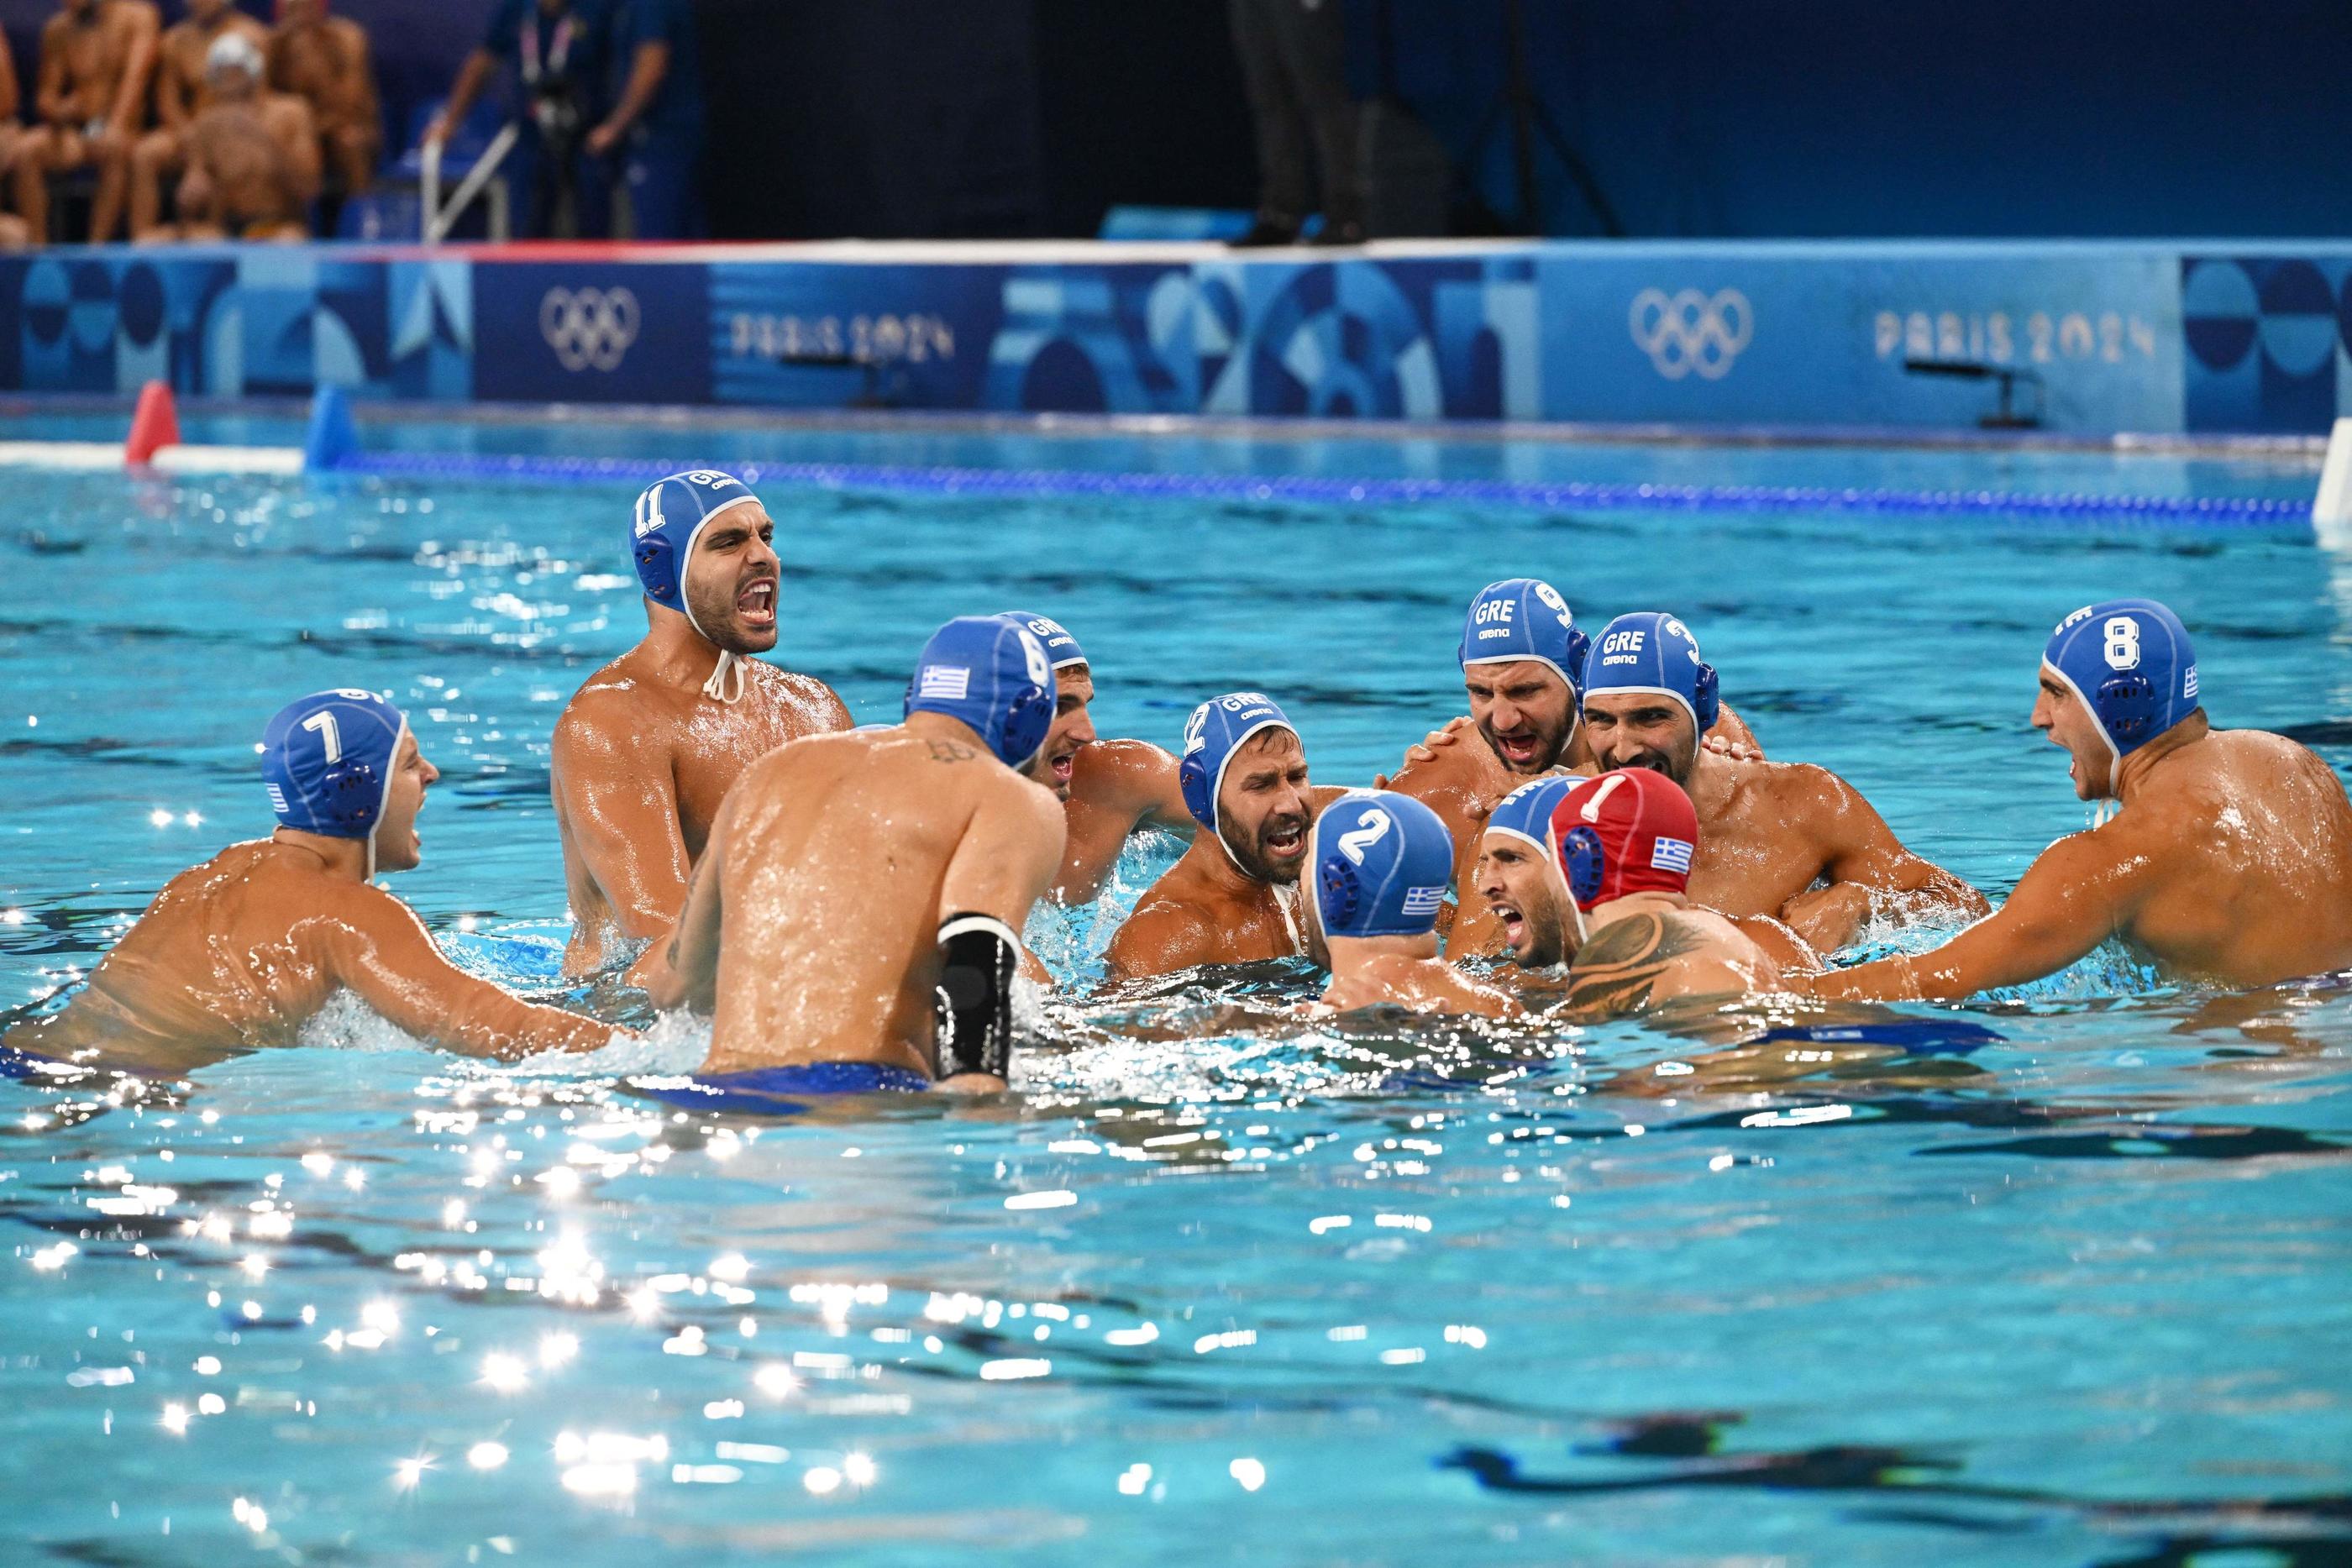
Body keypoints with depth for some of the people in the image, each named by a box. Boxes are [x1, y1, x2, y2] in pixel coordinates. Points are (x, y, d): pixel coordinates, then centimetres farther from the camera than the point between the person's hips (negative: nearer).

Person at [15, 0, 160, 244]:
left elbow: (134, 76, -16)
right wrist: (57, 111, -15)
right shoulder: (58, 30, 9)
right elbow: (45, 97, 12)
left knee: (114, 146, -38)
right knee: (26, 152, -26)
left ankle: (97, 247, -40)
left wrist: (117, 125, -34)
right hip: (74, 133, 3)